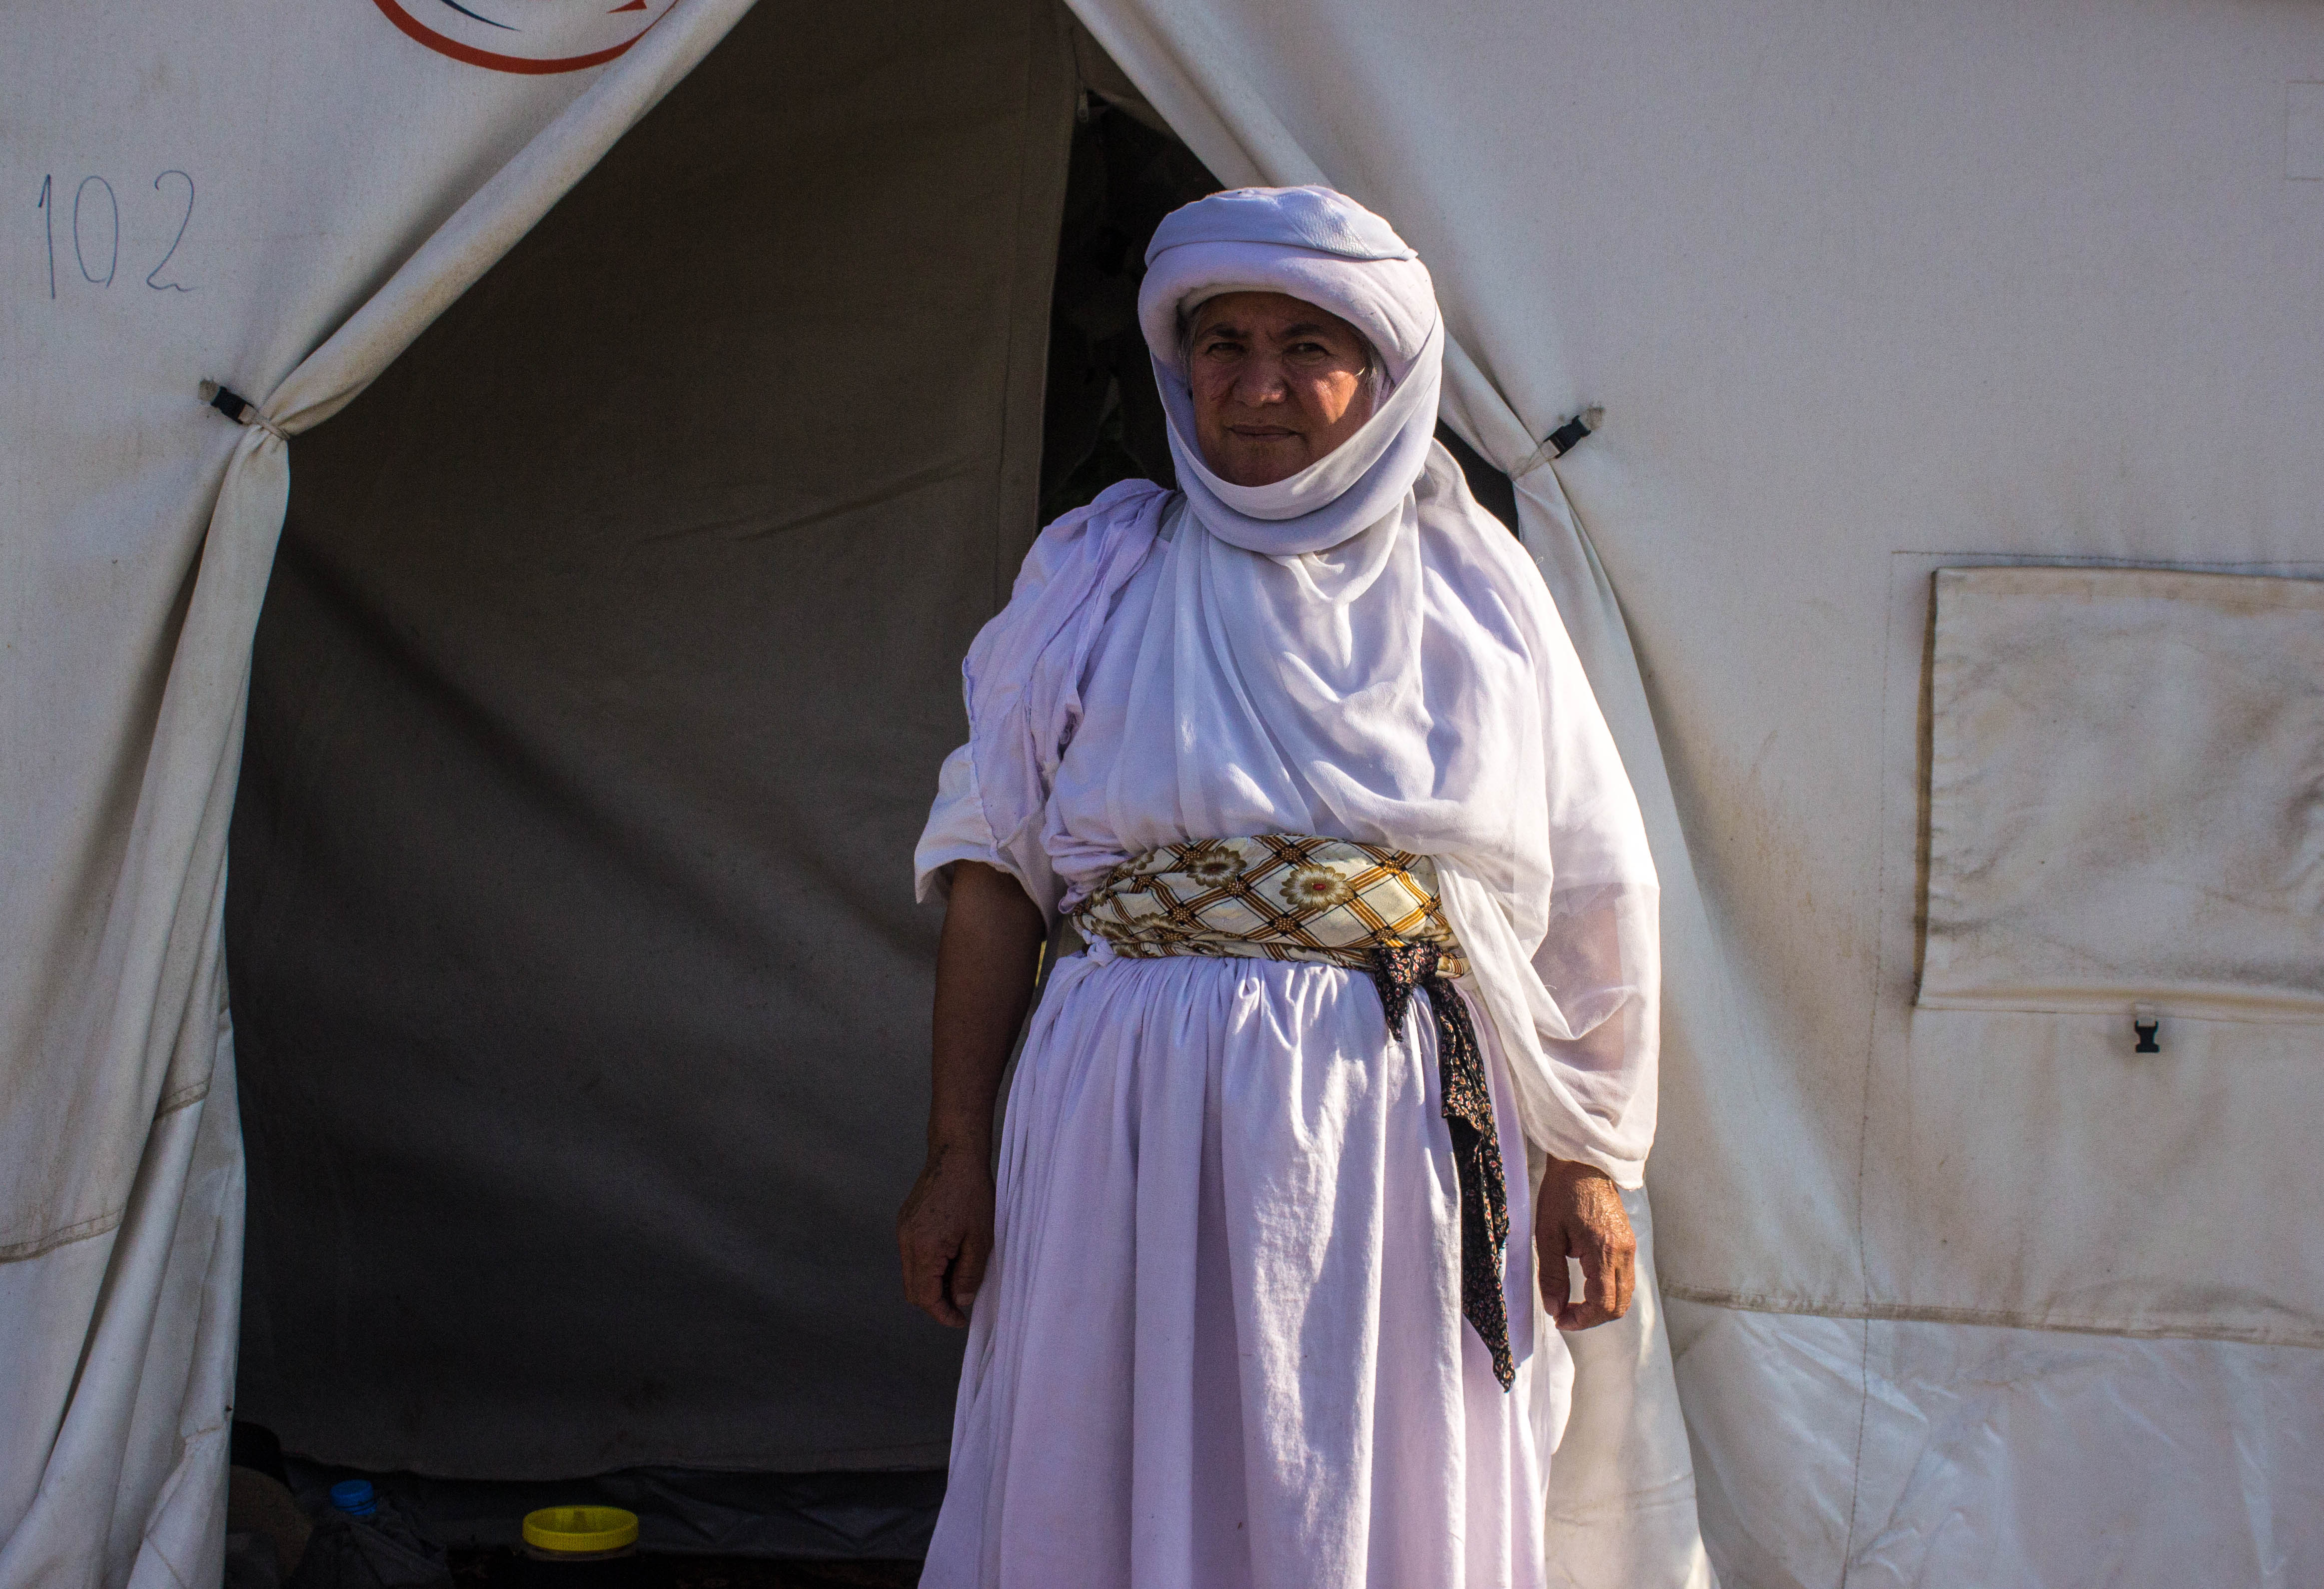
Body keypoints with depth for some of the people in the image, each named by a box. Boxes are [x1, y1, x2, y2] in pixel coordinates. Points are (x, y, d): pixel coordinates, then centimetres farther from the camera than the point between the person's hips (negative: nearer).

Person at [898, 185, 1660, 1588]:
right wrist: (958, 1150, 1)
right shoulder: (1097, 576, 7)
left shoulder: (1478, 589, 7)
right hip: (1136, 1115, 0)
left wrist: (1586, 1162, 4)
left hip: (1401, 1124, 0)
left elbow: (1590, 897, 7)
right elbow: (994, 866, 5)